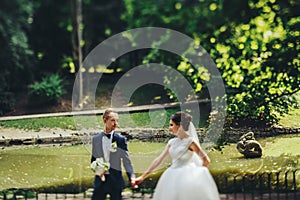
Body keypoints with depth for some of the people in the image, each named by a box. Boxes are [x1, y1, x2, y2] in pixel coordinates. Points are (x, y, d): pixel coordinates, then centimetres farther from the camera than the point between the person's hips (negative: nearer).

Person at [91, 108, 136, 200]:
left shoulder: (120, 139, -2)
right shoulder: (96, 139, 5)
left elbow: (126, 160, -6)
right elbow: (93, 159, 13)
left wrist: (132, 177, -20)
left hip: (115, 180, -2)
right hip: (100, 180, 2)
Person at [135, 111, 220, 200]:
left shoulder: (190, 141, -9)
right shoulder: (172, 142, 9)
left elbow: (206, 160, -11)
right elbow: (159, 159, 11)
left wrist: (196, 174, -1)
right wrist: (143, 176, 9)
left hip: (185, 179, -6)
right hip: (171, 178, 6)